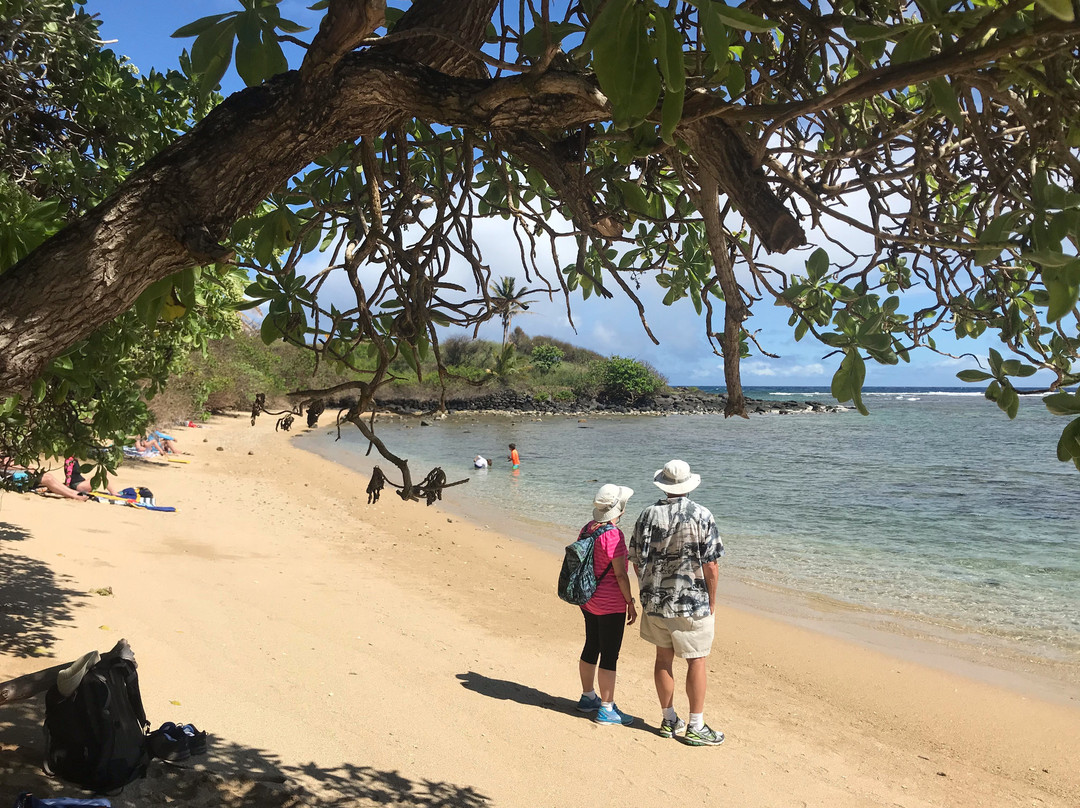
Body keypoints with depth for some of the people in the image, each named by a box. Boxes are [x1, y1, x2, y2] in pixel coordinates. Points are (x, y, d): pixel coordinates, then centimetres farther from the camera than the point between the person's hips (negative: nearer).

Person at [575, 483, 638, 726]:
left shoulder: (587, 529, 5)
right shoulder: (613, 535, -21)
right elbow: (620, 574, -19)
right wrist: (631, 601, -10)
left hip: (588, 599, 9)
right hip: (610, 604, -9)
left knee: (591, 648, 19)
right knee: (610, 656, 0)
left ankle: (588, 697, 32)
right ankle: (606, 710, 8)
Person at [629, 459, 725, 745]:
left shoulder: (648, 516, -3)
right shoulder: (702, 516, -12)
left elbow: (637, 562, 2)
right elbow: (711, 566, -12)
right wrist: (711, 602, 0)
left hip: (655, 602, 4)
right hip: (692, 603, -4)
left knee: (664, 657, 15)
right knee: (696, 661, 7)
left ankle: (669, 719, 26)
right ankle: (695, 727, 13)